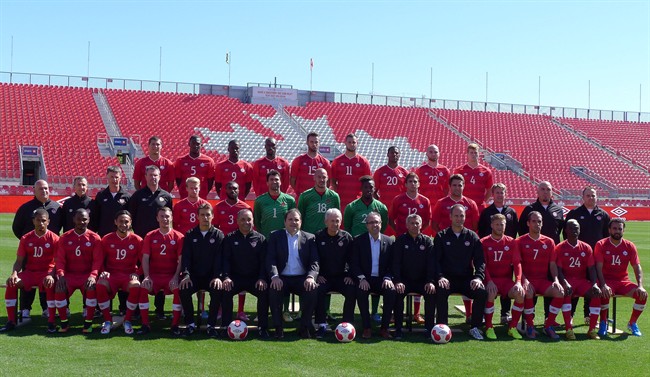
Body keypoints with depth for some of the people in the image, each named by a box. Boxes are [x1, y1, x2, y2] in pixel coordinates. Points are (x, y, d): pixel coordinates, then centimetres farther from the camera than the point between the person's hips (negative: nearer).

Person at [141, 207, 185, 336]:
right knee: (142, 288, -28)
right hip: (154, 274, 1)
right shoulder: (150, 236, 8)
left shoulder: (179, 237, 4)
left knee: (179, 289, -31)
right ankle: (144, 324, -16)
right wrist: (146, 277, -10)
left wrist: (176, 277, -14)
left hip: (172, 275, -1)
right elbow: (145, 258, 3)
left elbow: (181, 260, -1)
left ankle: (175, 325, -21)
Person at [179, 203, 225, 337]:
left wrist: (217, 276, -20)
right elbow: (186, 256, 1)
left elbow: (219, 258, -5)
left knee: (218, 290, -31)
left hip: (211, 276, -1)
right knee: (184, 290, -28)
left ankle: (211, 325, -16)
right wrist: (186, 274, -15)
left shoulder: (218, 235, 4)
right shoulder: (190, 235, 10)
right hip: (194, 276, 1)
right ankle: (190, 323, -10)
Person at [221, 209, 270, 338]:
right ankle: (226, 326, -17)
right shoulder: (230, 238, 8)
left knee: (265, 291, -29)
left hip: (255, 278, 0)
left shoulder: (260, 239, 8)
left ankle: (263, 327, -17)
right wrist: (226, 277, -17)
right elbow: (225, 259, 0)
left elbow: (264, 260, 0)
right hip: (235, 278, 0)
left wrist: (262, 278, -16)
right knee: (225, 291, -30)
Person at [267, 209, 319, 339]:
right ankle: (278, 327, -17)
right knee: (273, 290, -32)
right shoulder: (275, 236, 9)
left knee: (313, 289, -29)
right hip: (282, 278, -1)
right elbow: (270, 259, -1)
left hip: (302, 278, 1)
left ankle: (305, 327, -14)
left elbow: (314, 262, 2)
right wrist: (274, 276, -20)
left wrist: (311, 277, -19)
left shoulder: (309, 238, 10)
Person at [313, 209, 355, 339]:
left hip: (342, 277, 1)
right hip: (324, 277, -1)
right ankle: (322, 325, -20)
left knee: (352, 290, -28)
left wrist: (349, 275, -5)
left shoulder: (347, 237, 5)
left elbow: (352, 259, 8)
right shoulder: (318, 237, 3)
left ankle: (347, 324, -15)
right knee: (318, 290, -32)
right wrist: (318, 275, -8)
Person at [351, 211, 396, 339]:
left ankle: (384, 328, -17)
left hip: (382, 279, 1)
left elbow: (392, 264, 6)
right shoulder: (358, 240, 3)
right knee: (361, 291, -33)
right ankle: (366, 328, -22)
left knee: (391, 291, -29)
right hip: (365, 279, -1)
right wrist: (361, 278, -17)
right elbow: (354, 263, -1)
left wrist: (387, 278, -13)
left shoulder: (389, 241, 7)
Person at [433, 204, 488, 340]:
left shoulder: (472, 236, 10)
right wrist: (440, 277, -18)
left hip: (467, 278, 2)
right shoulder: (441, 236, 6)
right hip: (447, 279, -2)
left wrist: (478, 277, -13)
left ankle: (475, 327, -10)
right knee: (441, 291, -34)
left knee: (482, 292, -26)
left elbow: (480, 260, 5)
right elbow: (436, 260, -1)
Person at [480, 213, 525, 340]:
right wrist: (489, 281, -20)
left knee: (520, 293, -26)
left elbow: (517, 263, 4)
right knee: (491, 293, -35)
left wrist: (518, 281, -11)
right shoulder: (484, 242, 2)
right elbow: (483, 264, -5)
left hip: (507, 279, 3)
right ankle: (488, 328, -18)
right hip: (491, 279, -2)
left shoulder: (511, 242, 9)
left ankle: (512, 327, -10)